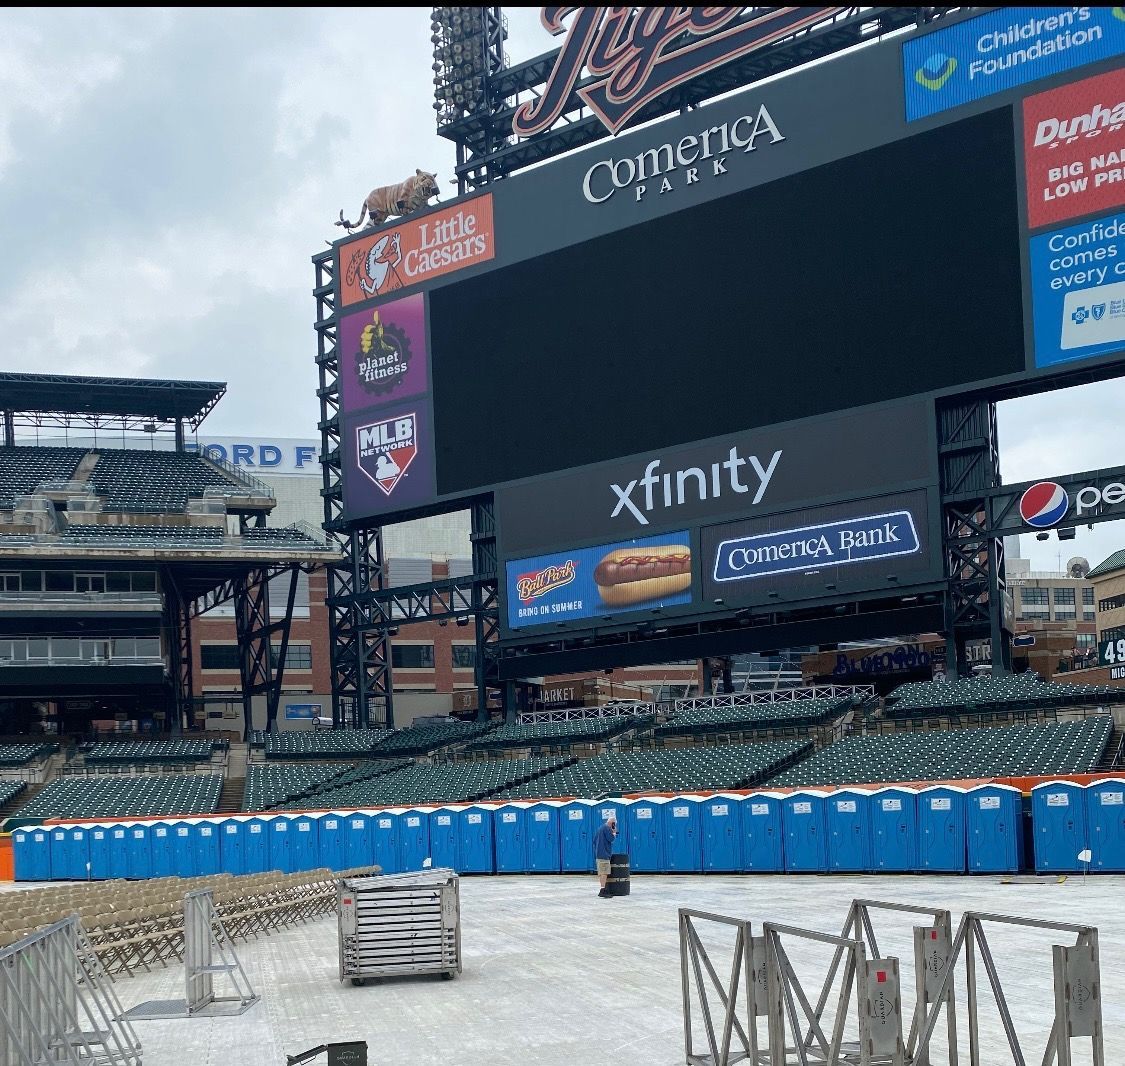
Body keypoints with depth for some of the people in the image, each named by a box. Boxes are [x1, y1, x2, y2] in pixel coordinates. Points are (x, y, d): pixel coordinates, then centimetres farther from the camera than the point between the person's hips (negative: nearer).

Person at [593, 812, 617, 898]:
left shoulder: (601, 827, 20)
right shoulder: (607, 828, -10)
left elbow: (594, 840, 24)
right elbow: (611, 838, -17)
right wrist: (614, 832, 1)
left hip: (598, 854, 10)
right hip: (604, 854, -10)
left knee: (601, 873, 12)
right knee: (604, 873, -13)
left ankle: (602, 889, 16)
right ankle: (603, 890, -19)